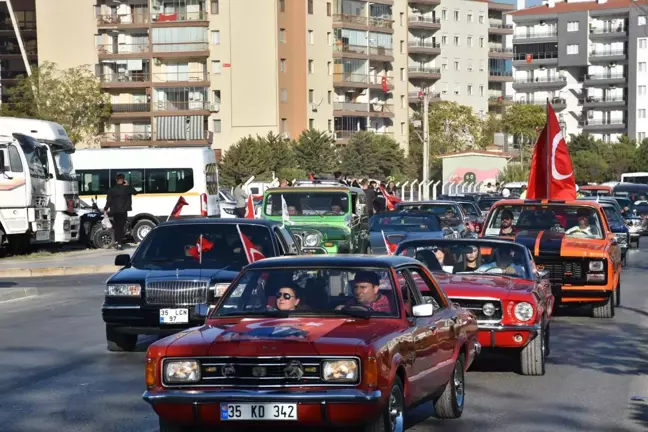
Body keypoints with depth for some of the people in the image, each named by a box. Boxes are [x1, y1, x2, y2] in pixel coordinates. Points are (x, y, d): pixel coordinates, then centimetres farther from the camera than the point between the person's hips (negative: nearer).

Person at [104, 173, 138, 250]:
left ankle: (116, 242, 16)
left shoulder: (112, 189, 0)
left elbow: (109, 200, -2)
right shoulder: (127, 188, -3)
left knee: (116, 227, 15)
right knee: (121, 227, -1)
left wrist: (105, 209, 6)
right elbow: (135, 192, 14)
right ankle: (120, 244, -5)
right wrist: (128, 186, 18)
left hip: (115, 211, 2)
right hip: (123, 211, -2)